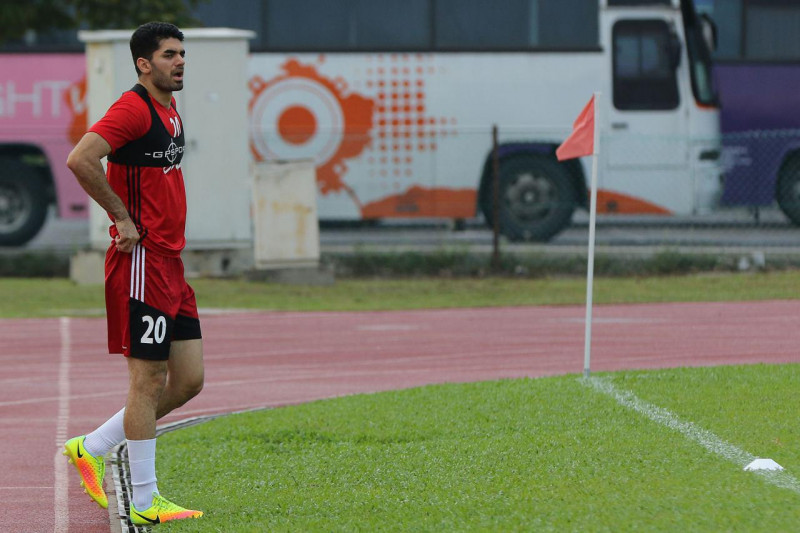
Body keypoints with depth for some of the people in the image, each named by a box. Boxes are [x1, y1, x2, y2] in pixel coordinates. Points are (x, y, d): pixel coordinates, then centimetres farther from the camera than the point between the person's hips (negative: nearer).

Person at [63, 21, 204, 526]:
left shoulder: (170, 111, 16)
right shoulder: (134, 108, -13)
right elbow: (80, 159, -26)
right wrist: (123, 218, -19)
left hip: (169, 262, 9)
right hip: (142, 260, -9)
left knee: (188, 380, 8)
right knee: (149, 379, -5)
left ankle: (91, 448, 19)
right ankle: (143, 502, 1)